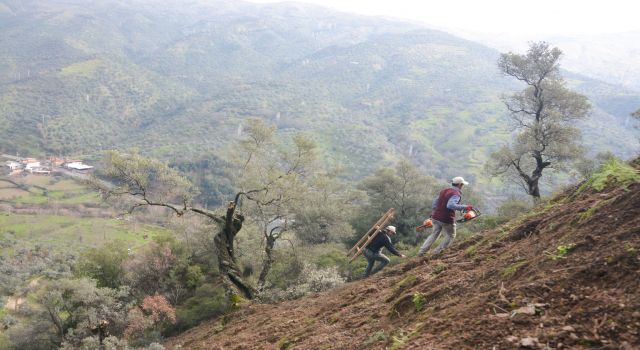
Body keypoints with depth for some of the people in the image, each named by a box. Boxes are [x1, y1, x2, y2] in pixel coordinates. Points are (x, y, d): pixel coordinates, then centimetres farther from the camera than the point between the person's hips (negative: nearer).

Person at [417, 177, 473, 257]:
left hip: (436, 217, 7)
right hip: (447, 219, -7)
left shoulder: (444, 191, 11)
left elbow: (435, 202, 17)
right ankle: (437, 251, 12)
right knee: (451, 236, 17)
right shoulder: (456, 194, -14)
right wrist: (464, 207, -28)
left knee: (434, 234, 21)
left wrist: (433, 213, 27)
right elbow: (450, 205, -31)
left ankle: (421, 251, 14)